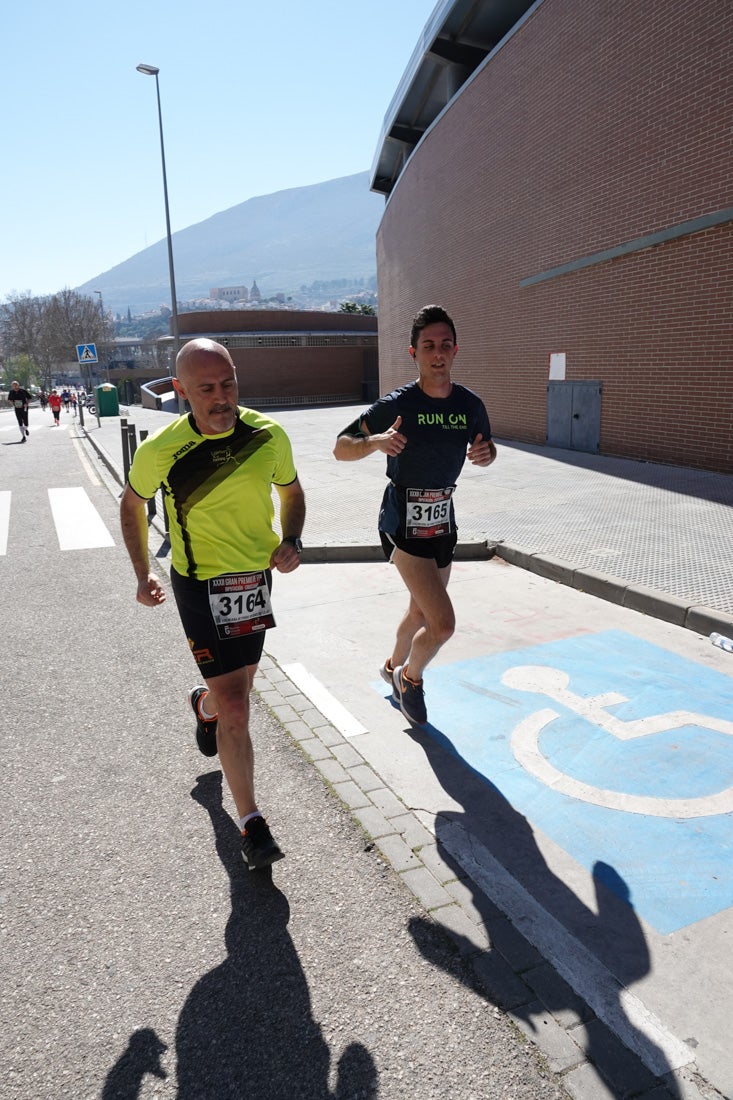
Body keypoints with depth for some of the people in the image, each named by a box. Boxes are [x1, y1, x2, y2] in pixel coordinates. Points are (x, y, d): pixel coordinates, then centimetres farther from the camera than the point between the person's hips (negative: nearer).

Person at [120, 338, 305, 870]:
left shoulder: (269, 435, -10)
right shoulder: (161, 450, -17)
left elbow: (292, 492, 8)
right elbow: (133, 504, 3)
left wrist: (291, 542, -10)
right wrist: (143, 573, 3)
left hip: (257, 577, 4)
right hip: (200, 585, -4)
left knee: (239, 684, 25)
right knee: (236, 706, -8)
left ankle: (204, 705, 62)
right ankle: (251, 823, 9)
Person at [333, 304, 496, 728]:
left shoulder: (470, 404, -2)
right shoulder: (396, 405, -15)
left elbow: (487, 451, 15)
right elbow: (340, 449, -10)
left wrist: (485, 452, -9)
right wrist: (375, 442, -30)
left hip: (444, 519, 6)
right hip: (403, 522, -6)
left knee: (421, 613, 22)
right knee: (443, 623, -13)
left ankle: (394, 666, 50)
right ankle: (411, 677, 17)